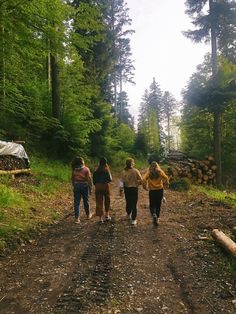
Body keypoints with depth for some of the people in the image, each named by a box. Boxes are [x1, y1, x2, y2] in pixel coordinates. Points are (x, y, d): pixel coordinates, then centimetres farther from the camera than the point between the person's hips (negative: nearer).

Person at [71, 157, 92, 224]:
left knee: (76, 202, 3)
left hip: (76, 185, 2)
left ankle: (77, 218, -2)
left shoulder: (74, 169, 5)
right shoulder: (86, 169, -6)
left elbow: (72, 178, 10)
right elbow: (89, 179, -9)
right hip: (84, 185, -2)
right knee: (86, 201, 13)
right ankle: (88, 215, 31)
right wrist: (90, 188, -3)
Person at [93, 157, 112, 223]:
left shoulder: (96, 170, -1)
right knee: (107, 201, 18)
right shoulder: (106, 169, -10)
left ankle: (100, 218, 7)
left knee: (99, 202, 6)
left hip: (98, 186, 2)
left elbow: (94, 179, 1)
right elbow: (110, 179, -11)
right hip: (105, 186, -2)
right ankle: (107, 216, 28)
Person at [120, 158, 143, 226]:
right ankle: (133, 220, 5)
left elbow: (122, 181, -6)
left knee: (128, 202, 22)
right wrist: (137, 183, 8)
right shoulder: (135, 171, -14)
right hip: (134, 189, -3)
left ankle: (128, 214, 44)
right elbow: (141, 180, -13)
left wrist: (121, 189, 6)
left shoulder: (124, 172, -8)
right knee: (134, 204, 3)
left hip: (126, 189, 3)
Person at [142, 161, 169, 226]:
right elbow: (166, 178, -13)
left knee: (152, 205, 11)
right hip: (160, 190, 1)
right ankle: (157, 218, 23)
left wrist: (145, 187, -1)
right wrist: (164, 183, 5)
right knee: (158, 205, 16)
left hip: (152, 191, -1)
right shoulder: (160, 171, -1)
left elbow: (144, 179, -15)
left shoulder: (148, 172, -2)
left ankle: (154, 215, -14)